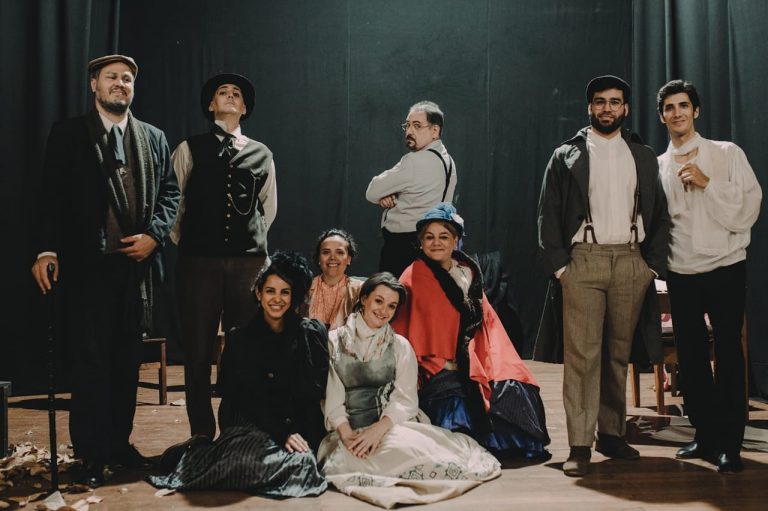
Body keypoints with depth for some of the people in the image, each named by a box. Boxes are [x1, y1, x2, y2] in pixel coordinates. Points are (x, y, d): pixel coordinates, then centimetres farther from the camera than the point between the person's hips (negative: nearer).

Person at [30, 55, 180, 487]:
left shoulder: (155, 139, 13)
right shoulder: (68, 134, 4)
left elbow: (170, 192, 11)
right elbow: (53, 197, -3)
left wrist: (154, 234, -6)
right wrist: (47, 249, -14)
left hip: (137, 263, 3)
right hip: (88, 265, -3)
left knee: (128, 360, 10)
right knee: (91, 360, 0)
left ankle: (120, 442, 23)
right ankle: (92, 453, 10)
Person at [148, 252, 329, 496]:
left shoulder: (311, 334, 5)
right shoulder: (239, 339, 3)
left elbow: (315, 392, 3)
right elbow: (244, 398, -4)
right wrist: (282, 434, -15)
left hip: (300, 428, 3)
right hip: (250, 425, -3)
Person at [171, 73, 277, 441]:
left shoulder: (261, 154, 13)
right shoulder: (189, 150, 6)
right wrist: (184, 242, 10)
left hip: (248, 262, 2)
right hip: (198, 262, -1)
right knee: (198, 350, 2)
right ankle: (201, 433, 14)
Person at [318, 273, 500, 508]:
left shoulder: (400, 346, 10)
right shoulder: (334, 342, 8)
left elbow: (405, 399, -1)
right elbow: (331, 396, 1)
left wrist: (379, 428, -18)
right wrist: (347, 434, -16)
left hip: (392, 425, 1)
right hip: (350, 430, 0)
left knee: (407, 446, -32)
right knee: (345, 458, -33)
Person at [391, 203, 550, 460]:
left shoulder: (469, 273, 14)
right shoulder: (414, 278, -3)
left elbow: (487, 321, 14)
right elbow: (404, 331, -7)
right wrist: (439, 365, -14)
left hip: (469, 365, 5)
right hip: (434, 371, -5)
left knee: (511, 387, -16)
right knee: (455, 399, -32)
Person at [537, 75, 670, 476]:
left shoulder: (643, 156, 15)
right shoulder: (567, 155, 8)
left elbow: (658, 213, 13)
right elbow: (549, 213, 3)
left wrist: (654, 263, 3)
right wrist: (558, 263, -7)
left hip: (631, 262, 3)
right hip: (584, 259, -3)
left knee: (618, 353, 8)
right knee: (582, 353, -7)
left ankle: (612, 433, 18)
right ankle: (579, 445, -4)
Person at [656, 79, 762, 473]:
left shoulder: (727, 154, 0)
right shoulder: (657, 166, 8)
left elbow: (748, 208, -7)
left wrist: (707, 183, -15)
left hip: (725, 268, -3)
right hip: (681, 274, 3)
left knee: (728, 354, 0)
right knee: (691, 356, 8)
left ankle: (729, 443, 9)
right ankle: (705, 435, 22)